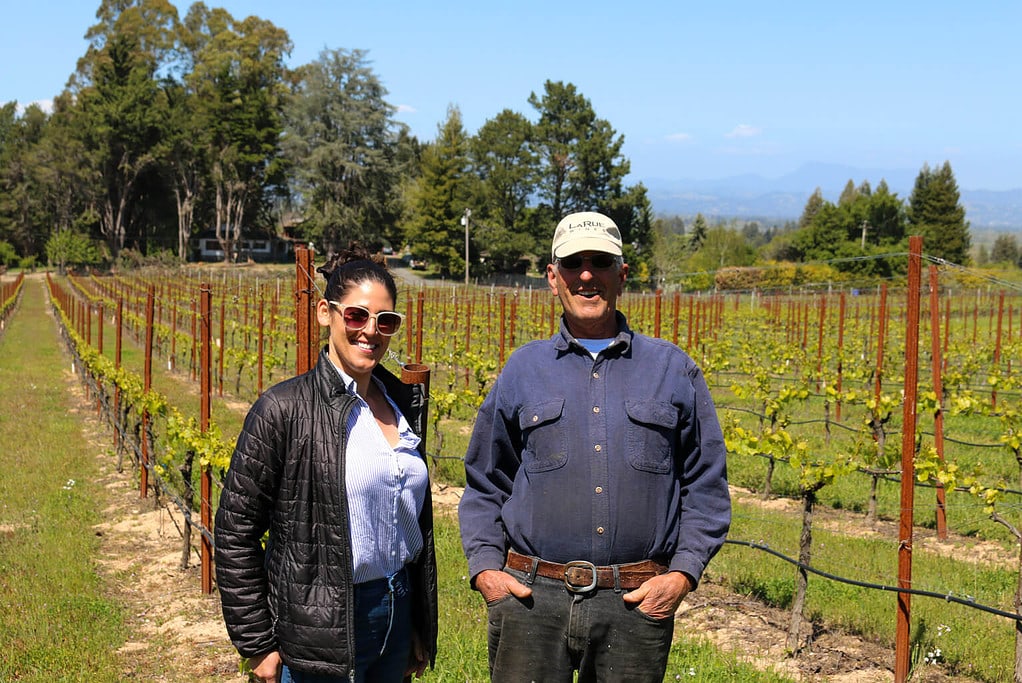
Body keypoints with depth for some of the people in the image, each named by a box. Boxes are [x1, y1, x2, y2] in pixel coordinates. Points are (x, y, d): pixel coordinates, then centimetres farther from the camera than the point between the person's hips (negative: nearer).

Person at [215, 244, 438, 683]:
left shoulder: (403, 403, 6)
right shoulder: (285, 410, -12)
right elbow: (235, 530, -10)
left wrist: (423, 628, 17)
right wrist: (257, 644, -9)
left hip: (397, 615, 6)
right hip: (324, 634, -5)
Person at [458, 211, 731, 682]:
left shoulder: (673, 370, 8)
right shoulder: (522, 370, 9)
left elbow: (706, 486, 10)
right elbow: (484, 484, 15)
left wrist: (683, 573, -1)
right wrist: (484, 568, 2)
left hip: (638, 603, 0)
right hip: (532, 596, 0)